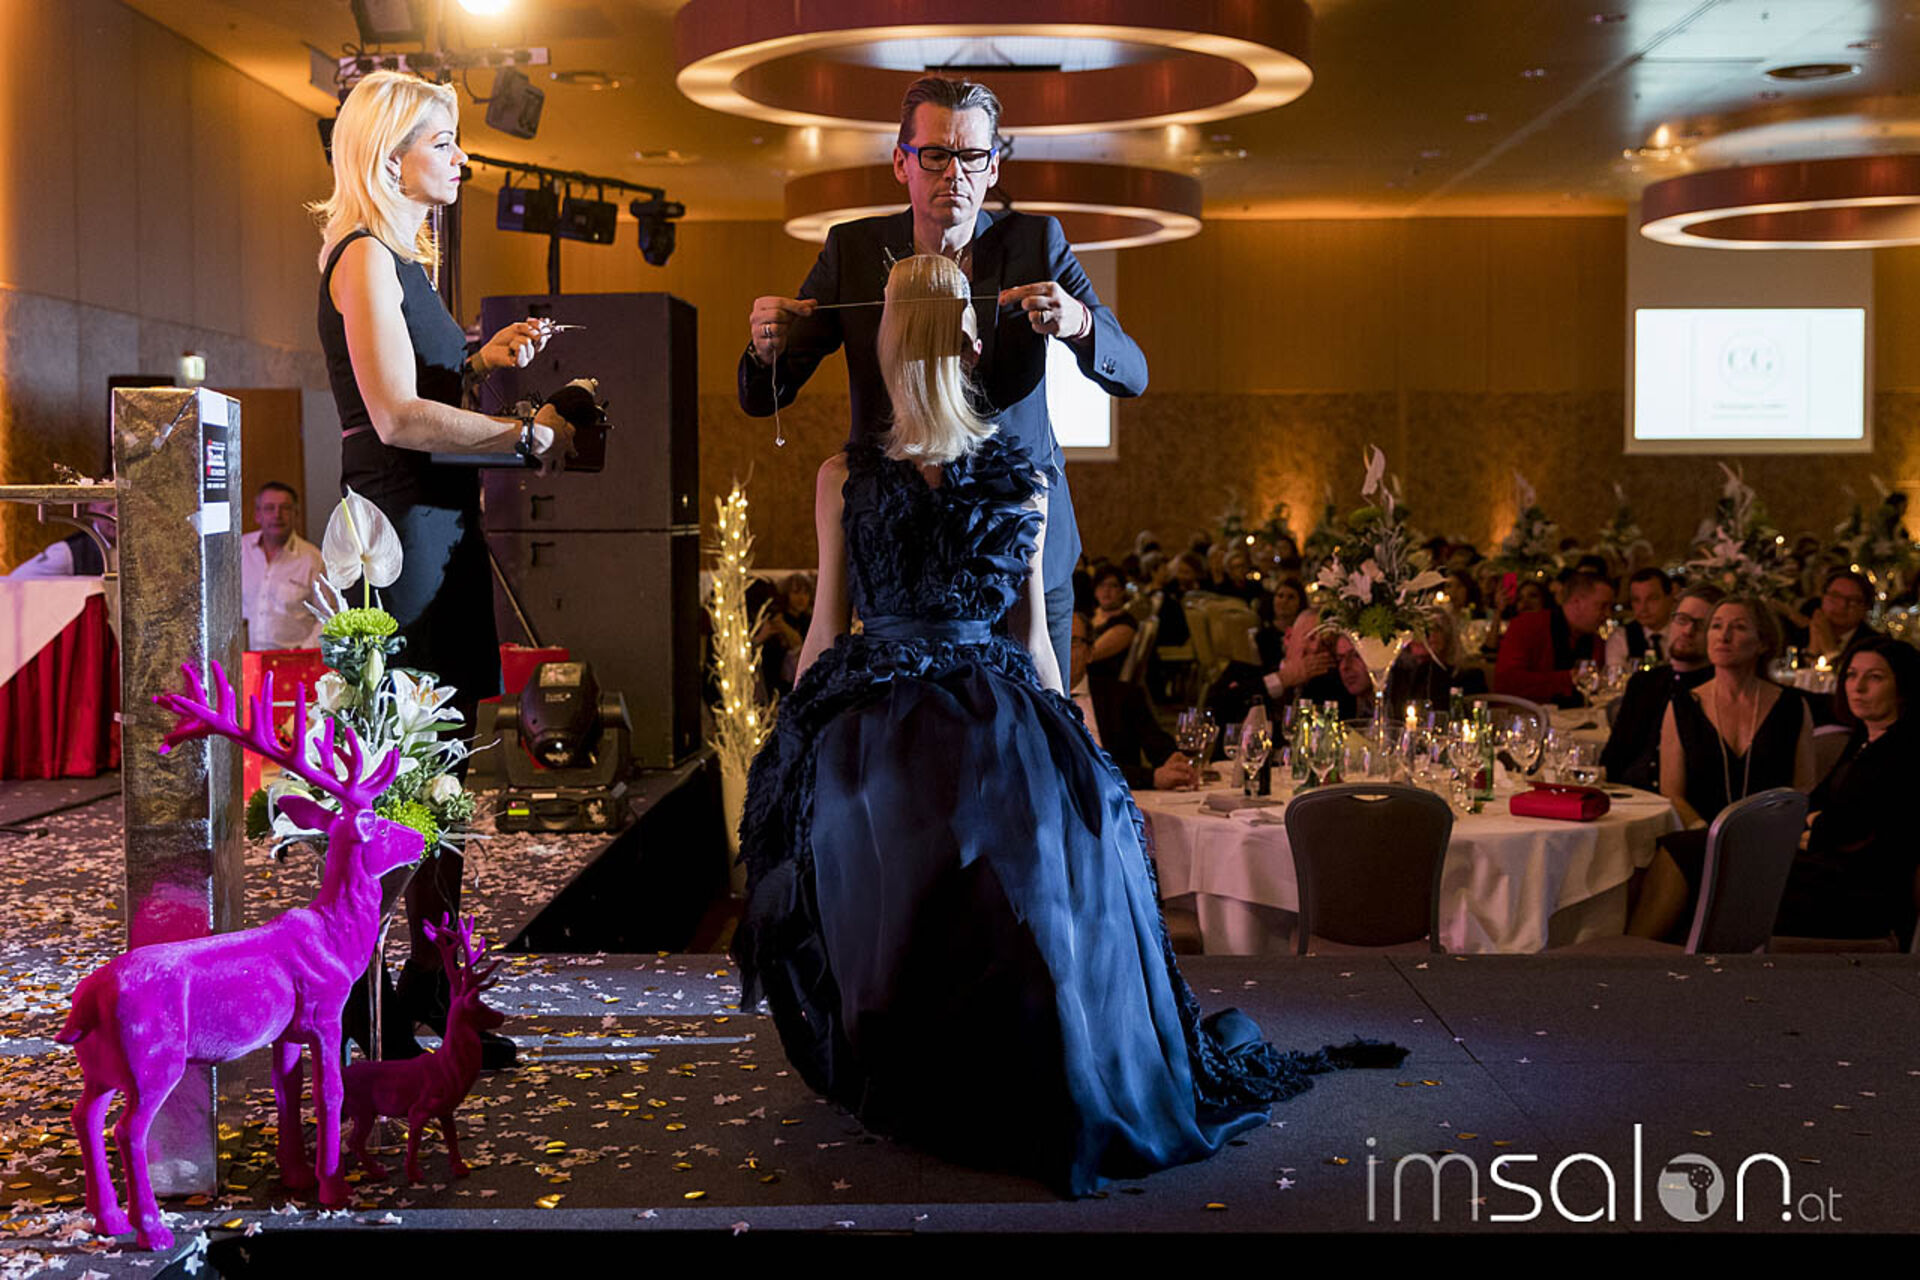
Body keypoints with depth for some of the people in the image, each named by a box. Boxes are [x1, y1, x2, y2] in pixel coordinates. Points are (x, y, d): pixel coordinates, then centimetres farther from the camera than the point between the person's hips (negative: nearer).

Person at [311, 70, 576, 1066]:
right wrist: (529, 435, -14)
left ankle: (430, 976, 19)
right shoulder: (363, 255, -9)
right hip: (399, 526, -10)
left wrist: (484, 360, 12)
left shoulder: (402, 257, 20)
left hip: (439, 523, 10)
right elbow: (396, 416, -19)